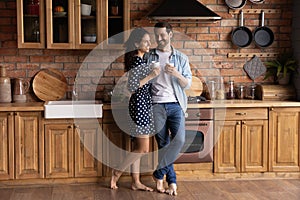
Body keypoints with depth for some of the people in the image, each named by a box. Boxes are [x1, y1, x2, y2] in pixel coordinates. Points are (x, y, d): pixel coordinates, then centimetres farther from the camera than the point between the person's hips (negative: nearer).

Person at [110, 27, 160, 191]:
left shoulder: (141, 60, 13)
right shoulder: (136, 62, -16)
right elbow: (131, 86, -21)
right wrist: (150, 76, -20)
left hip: (143, 105, 10)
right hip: (140, 105, -10)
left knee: (138, 148, 12)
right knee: (143, 149, -5)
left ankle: (136, 182, 18)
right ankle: (117, 172, 8)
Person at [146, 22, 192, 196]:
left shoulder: (181, 58, 9)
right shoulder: (149, 56, 9)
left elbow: (188, 84, 4)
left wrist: (176, 74, -12)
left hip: (175, 105, 0)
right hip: (156, 105, 0)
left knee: (179, 140, -15)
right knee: (163, 143, 1)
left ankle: (159, 172, 1)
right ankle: (172, 181, 10)